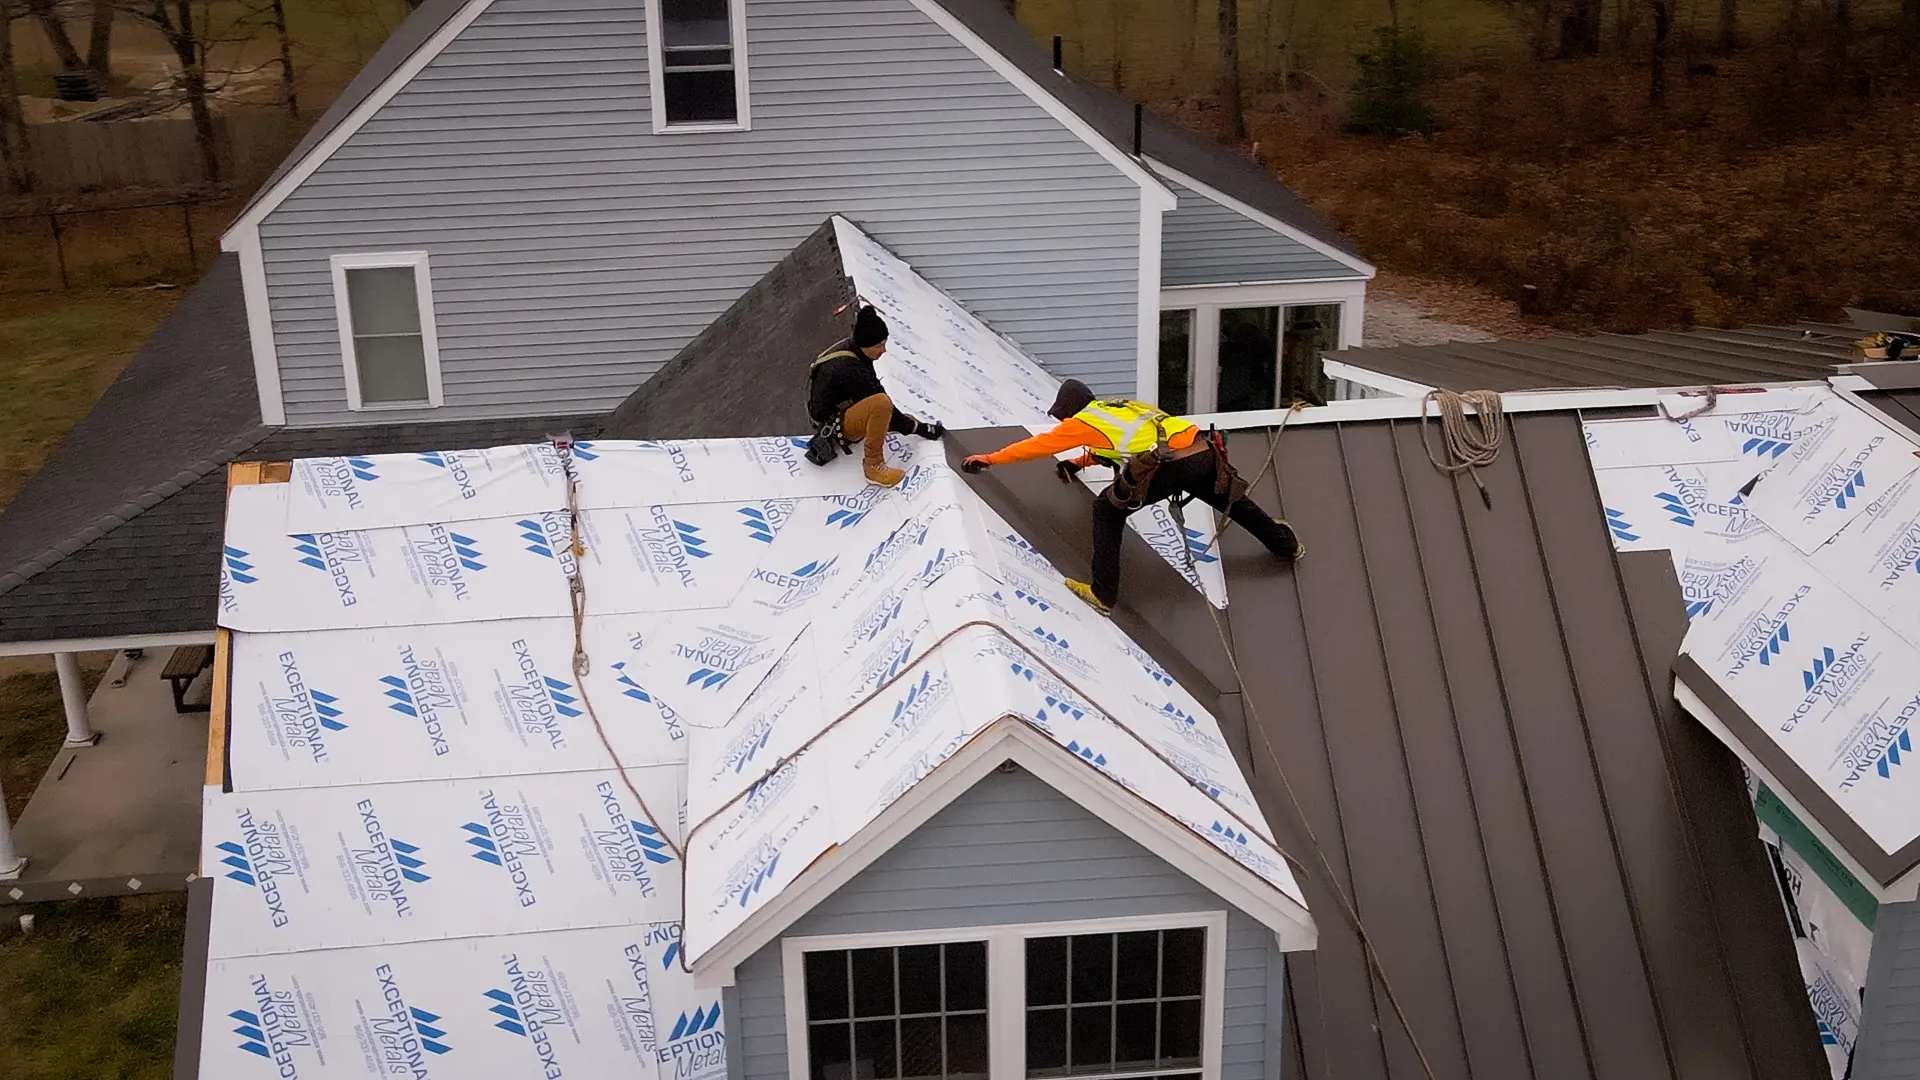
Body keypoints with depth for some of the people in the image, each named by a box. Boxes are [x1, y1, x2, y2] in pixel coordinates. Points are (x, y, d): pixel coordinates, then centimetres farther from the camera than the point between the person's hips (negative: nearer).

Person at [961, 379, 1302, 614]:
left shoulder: (1083, 421, 11)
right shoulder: (1119, 408, 31)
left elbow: (1037, 445, 16)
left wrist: (989, 458, 24)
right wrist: (1078, 462, 46)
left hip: (1171, 465, -8)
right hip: (1205, 454, 8)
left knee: (1107, 510, 8)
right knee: (1233, 501, 34)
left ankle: (1103, 593, 5)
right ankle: (1287, 545, 54)